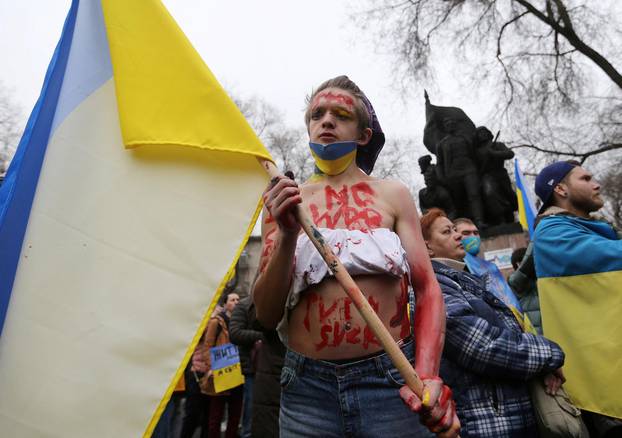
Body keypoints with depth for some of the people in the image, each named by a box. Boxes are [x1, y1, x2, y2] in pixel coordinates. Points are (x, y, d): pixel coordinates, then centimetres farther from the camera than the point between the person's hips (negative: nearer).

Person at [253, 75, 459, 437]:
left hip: (391, 382, 0)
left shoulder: (392, 195, 3)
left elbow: (427, 288, 0)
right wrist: (287, 234, -16)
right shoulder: (283, 201, 2)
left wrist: (428, 375, -14)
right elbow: (267, 315, -2)